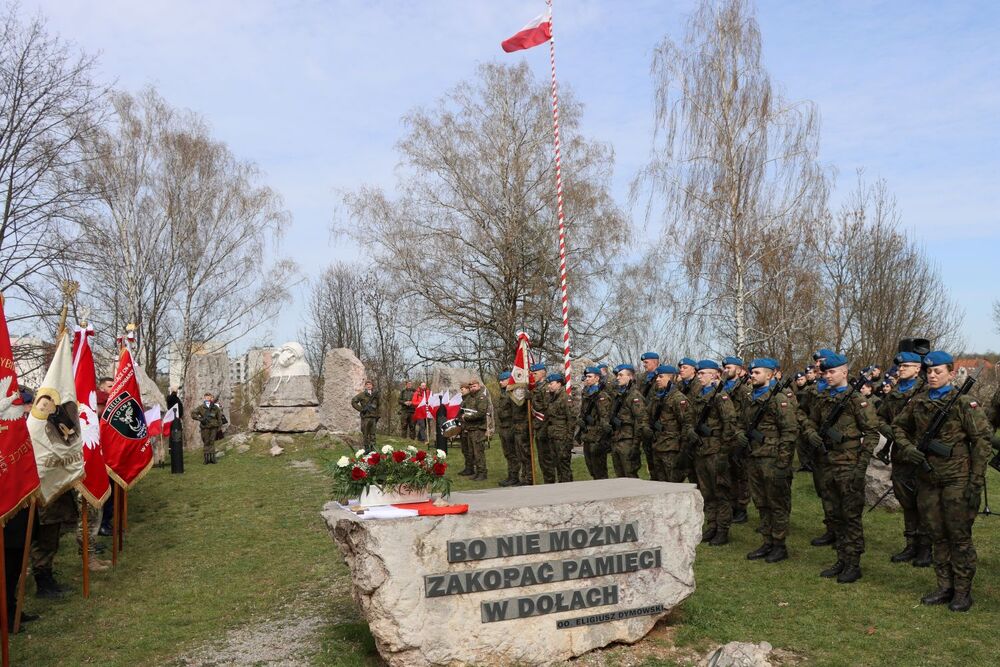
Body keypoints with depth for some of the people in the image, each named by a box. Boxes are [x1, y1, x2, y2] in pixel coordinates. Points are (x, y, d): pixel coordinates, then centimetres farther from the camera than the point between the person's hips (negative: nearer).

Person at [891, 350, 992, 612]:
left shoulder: (964, 402, -8)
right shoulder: (917, 402, 6)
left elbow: (981, 439, -9)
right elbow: (898, 426, 20)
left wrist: (977, 480, -13)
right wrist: (907, 448, 0)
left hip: (956, 478, -5)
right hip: (927, 478, 5)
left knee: (959, 536, 2)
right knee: (937, 535, 12)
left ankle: (963, 591, 14)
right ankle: (945, 587, 23)